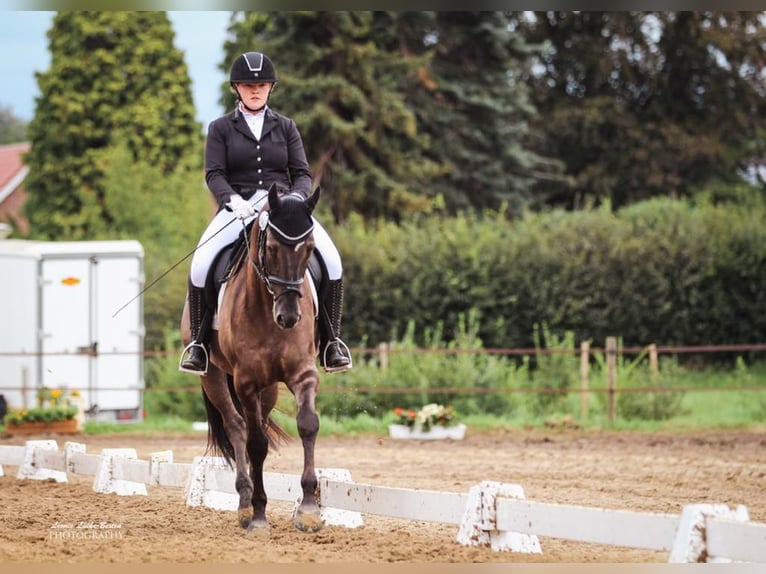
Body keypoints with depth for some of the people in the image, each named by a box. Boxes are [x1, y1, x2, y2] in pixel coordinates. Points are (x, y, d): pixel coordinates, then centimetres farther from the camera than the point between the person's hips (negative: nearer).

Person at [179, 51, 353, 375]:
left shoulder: (285, 127, 14)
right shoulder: (221, 129, 9)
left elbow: (302, 173, 7)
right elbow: (214, 174, -2)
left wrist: (295, 198, -16)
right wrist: (233, 200, -23)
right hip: (237, 210, -1)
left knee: (331, 262, -22)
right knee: (201, 265, -28)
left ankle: (330, 340, -10)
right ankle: (198, 341, -11)